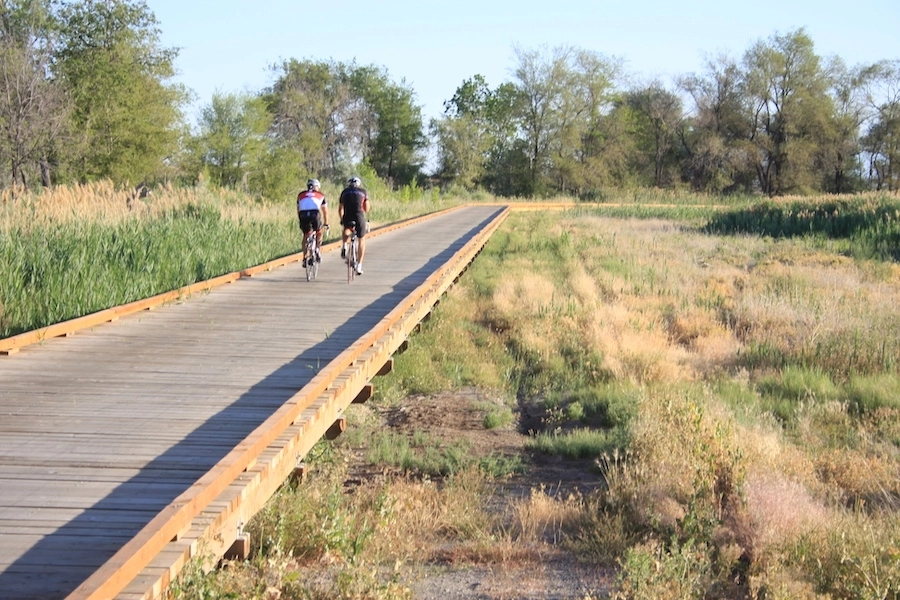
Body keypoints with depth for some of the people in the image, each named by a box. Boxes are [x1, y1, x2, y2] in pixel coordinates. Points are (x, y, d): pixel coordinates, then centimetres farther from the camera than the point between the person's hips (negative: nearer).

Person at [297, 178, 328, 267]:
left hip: (303, 215, 1)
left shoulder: (301, 195, 29)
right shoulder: (320, 195, 27)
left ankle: (304, 258, 12)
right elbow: (325, 211, 35)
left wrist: (301, 222, 46)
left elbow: (298, 210, 35)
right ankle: (317, 249, 5)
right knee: (319, 232, 26)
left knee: (306, 236, 19)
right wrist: (326, 223, 46)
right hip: (315, 214, -1)